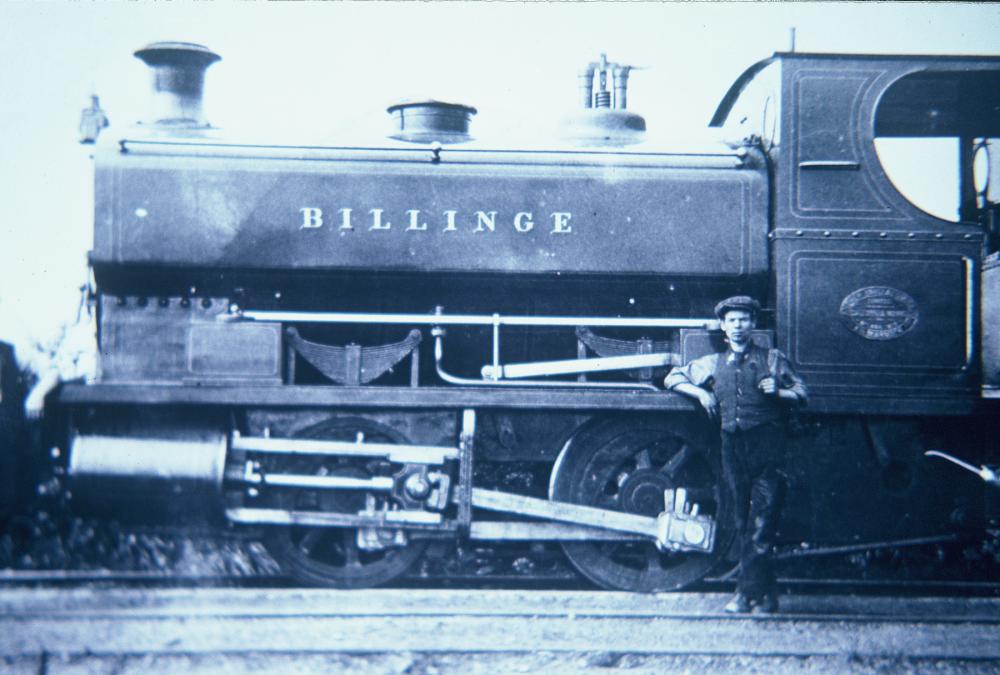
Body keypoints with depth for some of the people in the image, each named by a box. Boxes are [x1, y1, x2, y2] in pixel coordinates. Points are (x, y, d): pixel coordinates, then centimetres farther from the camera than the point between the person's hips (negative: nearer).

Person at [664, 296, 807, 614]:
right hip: (733, 447, 4)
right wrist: (701, 393, 7)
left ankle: (747, 592, -9)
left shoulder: (772, 359, 10)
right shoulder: (713, 364, 18)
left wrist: (778, 392, -9)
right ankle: (766, 594, 11)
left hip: (767, 447, -3)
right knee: (744, 525, 5)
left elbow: (801, 393, 11)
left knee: (761, 526, -10)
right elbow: (673, 378, 24)